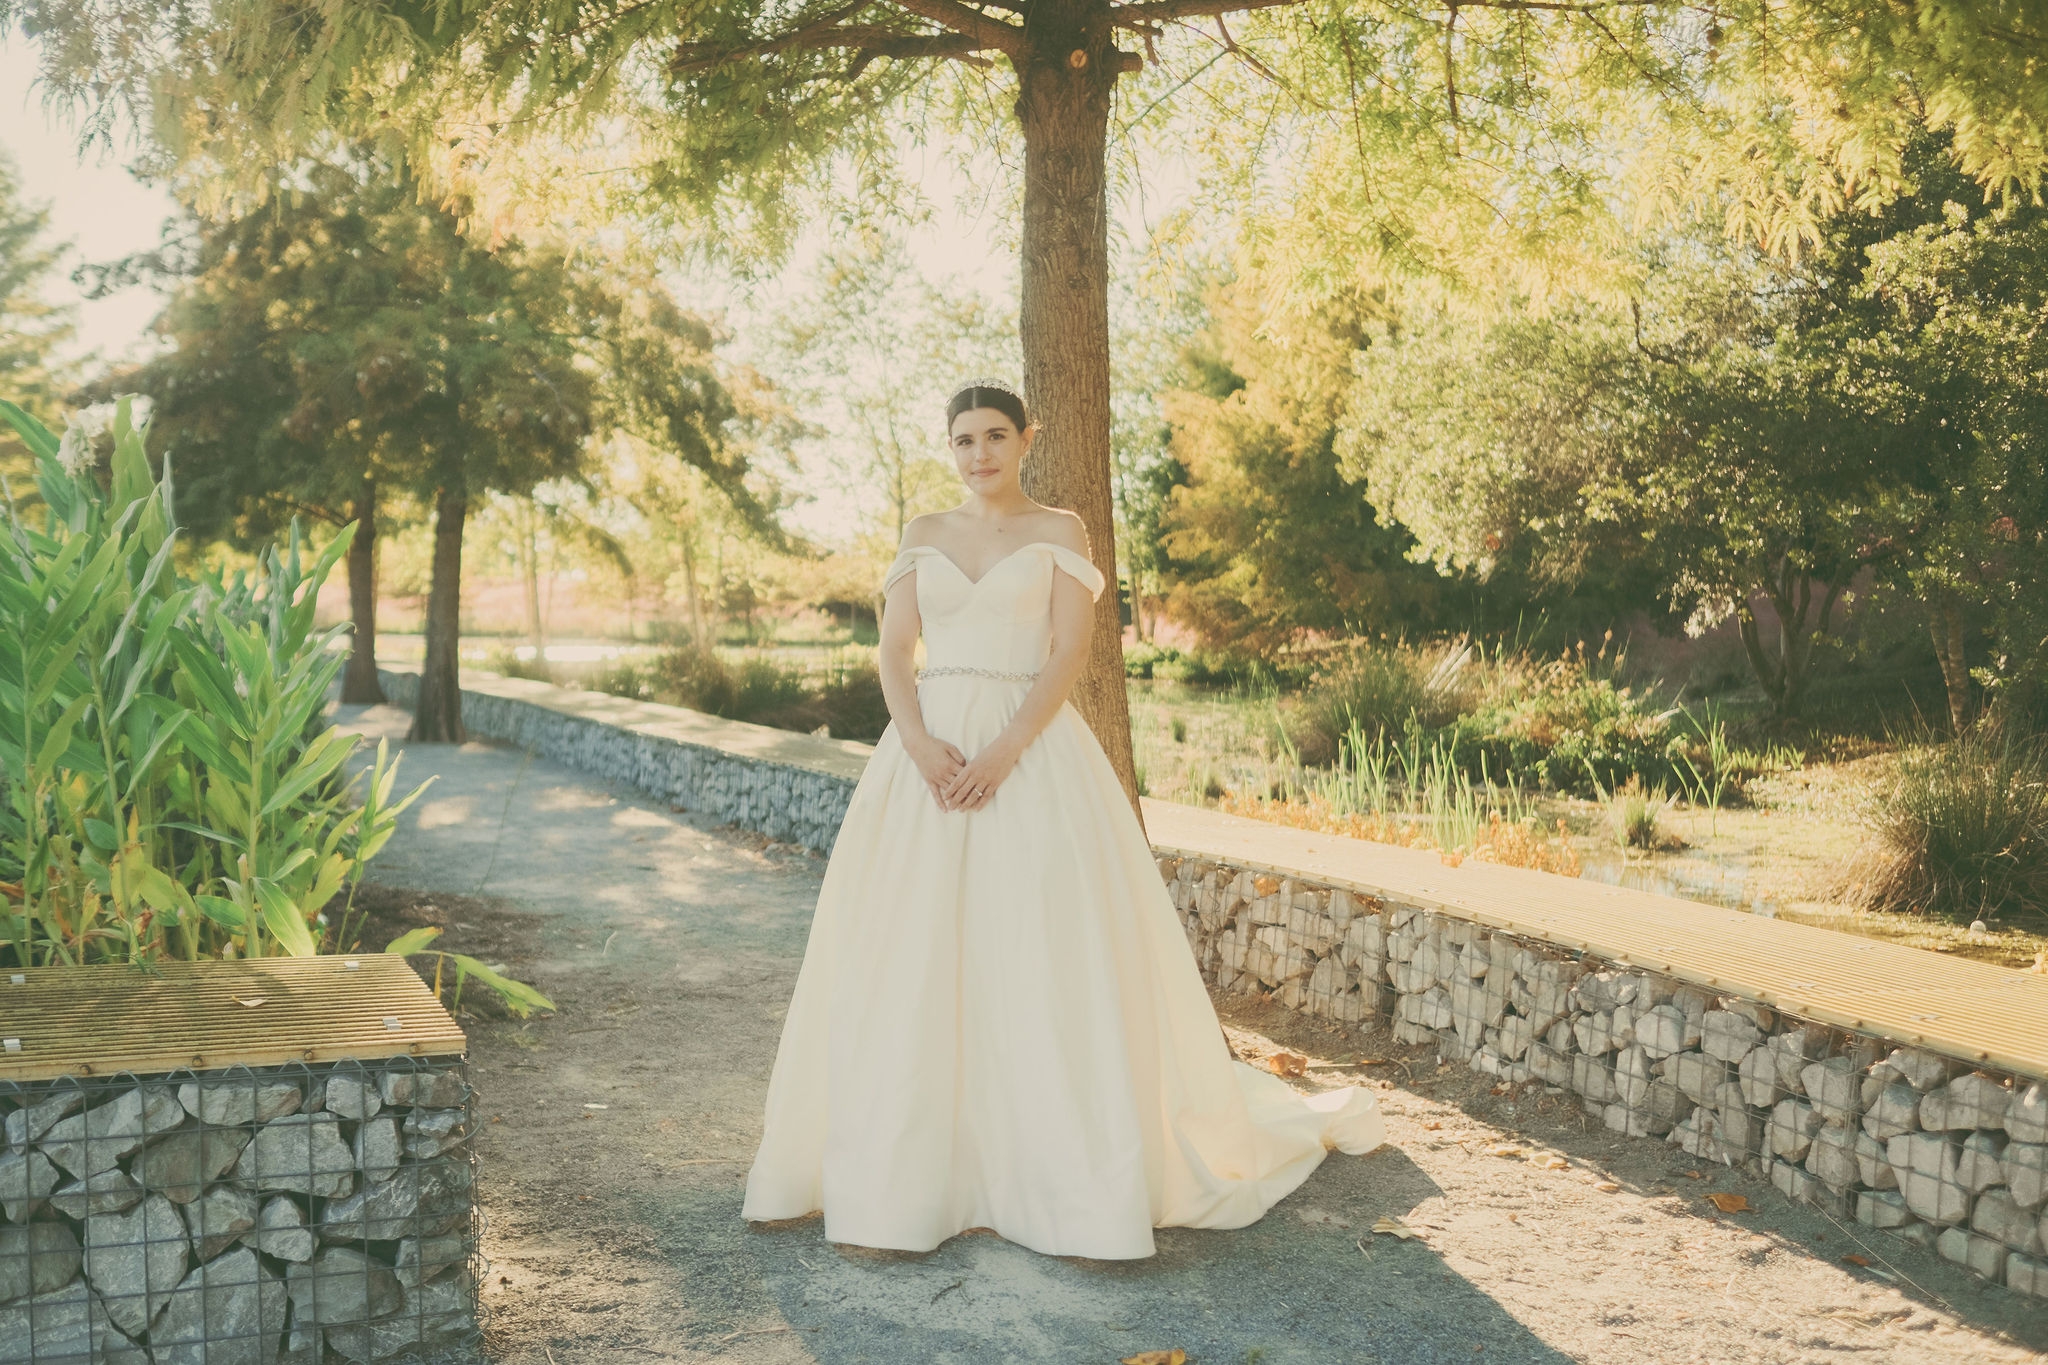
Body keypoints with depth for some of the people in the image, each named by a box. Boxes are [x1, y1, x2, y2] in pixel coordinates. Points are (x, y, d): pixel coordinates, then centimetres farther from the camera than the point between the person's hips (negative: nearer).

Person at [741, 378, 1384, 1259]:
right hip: (928, 752, 3)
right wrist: (920, 743, -13)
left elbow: (1070, 655, -6)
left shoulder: (1059, 532, 4)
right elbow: (893, 653, 6)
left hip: (1031, 757, -3)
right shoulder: (923, 537, 14)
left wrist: (1002, 753, -18)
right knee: (909, 969, 1)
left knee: (1048, 962, -7)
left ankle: (1082, 1184, 1)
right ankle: (901, 1175, 11)